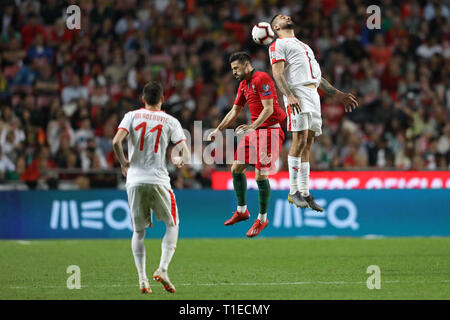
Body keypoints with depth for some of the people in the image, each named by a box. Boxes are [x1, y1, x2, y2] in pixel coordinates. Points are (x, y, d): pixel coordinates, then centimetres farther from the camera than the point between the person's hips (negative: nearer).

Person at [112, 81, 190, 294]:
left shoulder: (132, 116, 3)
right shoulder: (170, 121, 2)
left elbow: (116, 142, -10)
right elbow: (185, 153, -4)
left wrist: (123, 162, 6)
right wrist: (179, 161, 18)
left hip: (134, 181, 1)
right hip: (158, 180, -1)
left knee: (139, 231, 12)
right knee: (172, 225, 14)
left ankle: (142, 279, 4)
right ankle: (162, 269, -4)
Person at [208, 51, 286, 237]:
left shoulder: (262, 79, -13)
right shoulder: (243, 85, 15)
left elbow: (268, 109, -20)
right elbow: (234, 111, 23)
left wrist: (252, 127, -29)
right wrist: (218, 130, 16)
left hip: (269, 130, -9)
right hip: (254, 131, 9)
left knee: (260, 175, -12)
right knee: (236, 168, 9)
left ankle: (262, 218, 0)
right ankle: (242, 210, 23)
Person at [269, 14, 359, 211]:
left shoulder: (303, 46, 31)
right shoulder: (278, 45, 6)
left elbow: (317, 76, 31)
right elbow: (278, 74, -8)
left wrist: (337, 95, 25)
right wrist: (289, 96, -23)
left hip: (313, 95, 8)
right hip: (297, 93, -8)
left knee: (308, 144, 4)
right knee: (300, 140, -15)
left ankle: (305, 193, 5)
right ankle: (293, 191, -11)